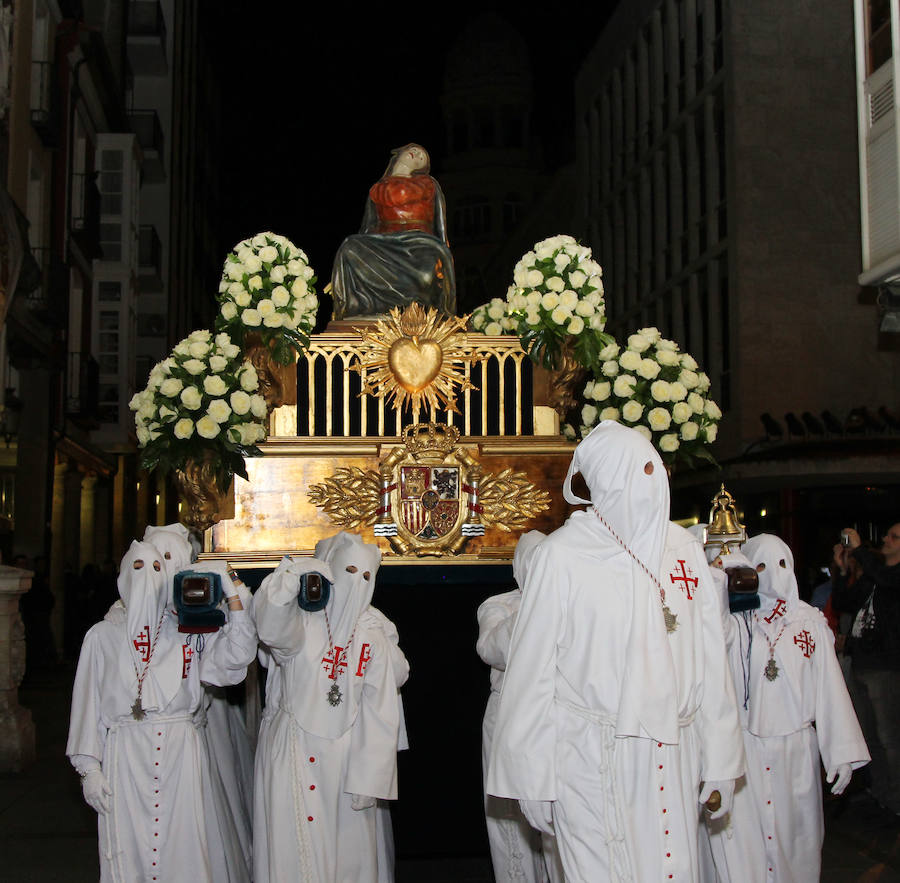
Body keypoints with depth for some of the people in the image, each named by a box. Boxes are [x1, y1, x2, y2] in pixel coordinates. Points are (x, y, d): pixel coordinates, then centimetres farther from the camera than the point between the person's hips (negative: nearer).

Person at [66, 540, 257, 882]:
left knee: (182, 844, 0)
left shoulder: (187, 632, 10)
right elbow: (87, 703, 6)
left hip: (180, 751, 1)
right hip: (125, 753, 0)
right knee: (127, 849, -1)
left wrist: (232, 593, -8)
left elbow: (235, 656, -4)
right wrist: (89, 767, 0)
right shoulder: (103, 635, 8)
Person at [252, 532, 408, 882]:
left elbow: (379, 713, 4)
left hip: (346, 757, 3)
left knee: (349, 850, 5)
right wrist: (295, 576, -35)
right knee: (295, 850, -2)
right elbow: (273, 629, -28)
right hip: (294, 754, -3)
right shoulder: (302, 620, -2)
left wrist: (368, 777, -1)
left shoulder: (373, 634, 7)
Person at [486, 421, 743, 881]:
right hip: (593, 757, -4)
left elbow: (708, 661, 9)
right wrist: (533, 779, -3)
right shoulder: (561, 555, -6)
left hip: (675, 757, 4)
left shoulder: (683, 549, 6)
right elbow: (532, 675, -4)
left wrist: (720, 758, 8)